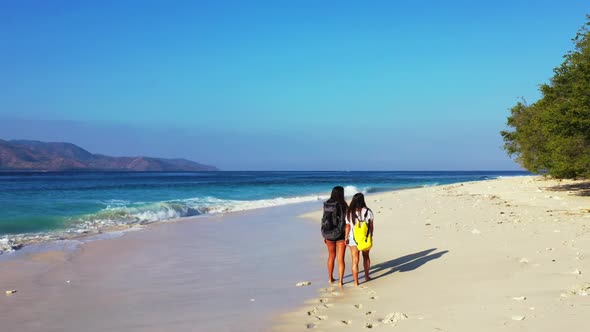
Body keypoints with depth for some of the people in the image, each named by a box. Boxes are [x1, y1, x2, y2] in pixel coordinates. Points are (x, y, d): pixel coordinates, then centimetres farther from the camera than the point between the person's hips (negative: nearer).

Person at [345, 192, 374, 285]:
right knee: (366, 257, 26)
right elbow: (371, 225, -3)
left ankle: (356, 282, 9)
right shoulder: (367, 211, -9)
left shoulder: (350, 213, -11)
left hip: (354, 238, -1)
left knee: (355, 261, 6)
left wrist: (346, 237, 4)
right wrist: (371, 236, 10)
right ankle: (366, 276, 38)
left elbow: (347, 226, -7)